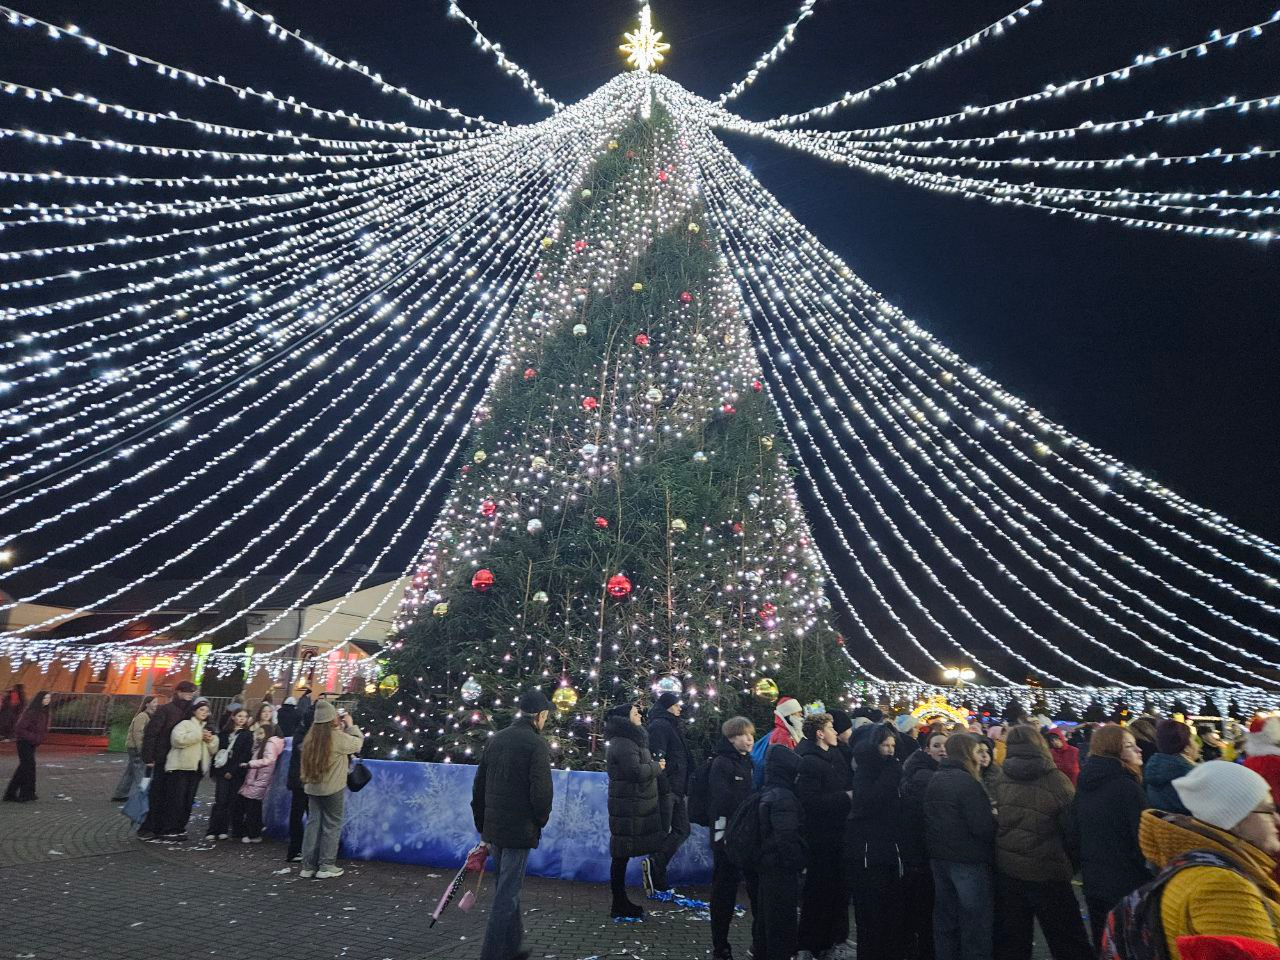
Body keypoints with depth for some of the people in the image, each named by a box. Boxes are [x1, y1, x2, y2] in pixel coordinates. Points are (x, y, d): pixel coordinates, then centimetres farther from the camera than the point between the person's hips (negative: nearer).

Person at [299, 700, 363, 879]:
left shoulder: (312, 737, 3)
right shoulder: (339, 737, -17)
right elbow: (358, 742, -3)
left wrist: (341, 727, 15)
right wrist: (350, 725, 8)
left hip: (312, 787, 6)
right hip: (332, 789, -6)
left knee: (313, 823, 12)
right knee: (332, 825, 5)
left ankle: (308, 866, 16)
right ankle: (326, 866, 10)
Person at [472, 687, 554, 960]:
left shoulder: (496, 739, 8)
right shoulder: (536, 743, -14)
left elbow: (478, 785, 12)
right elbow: (541, 791, -18)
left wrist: (481, 824, 19)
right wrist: (540, 821, 0)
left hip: (493, 828, 7)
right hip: (519, 830, -7)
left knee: (505, 888, 20)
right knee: (507, 894, 2)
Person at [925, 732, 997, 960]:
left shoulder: (934, 780, 6)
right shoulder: (967, 782, -19)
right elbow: (983, 827, -22)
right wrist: (995, 817, -2)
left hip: (939, 856, 8)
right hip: (968, 859, -8)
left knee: (945, 917, 18)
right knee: (975, 920, 5)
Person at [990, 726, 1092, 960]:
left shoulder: (1000, 780, -5)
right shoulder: (1056, 780, -14)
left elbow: (994, 823, 4)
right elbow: (1072, 828, -8)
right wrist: (1071, 865, 8)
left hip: (1007, 870, 3)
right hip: (1047, 872, -3)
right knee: (1068, 941, 12)